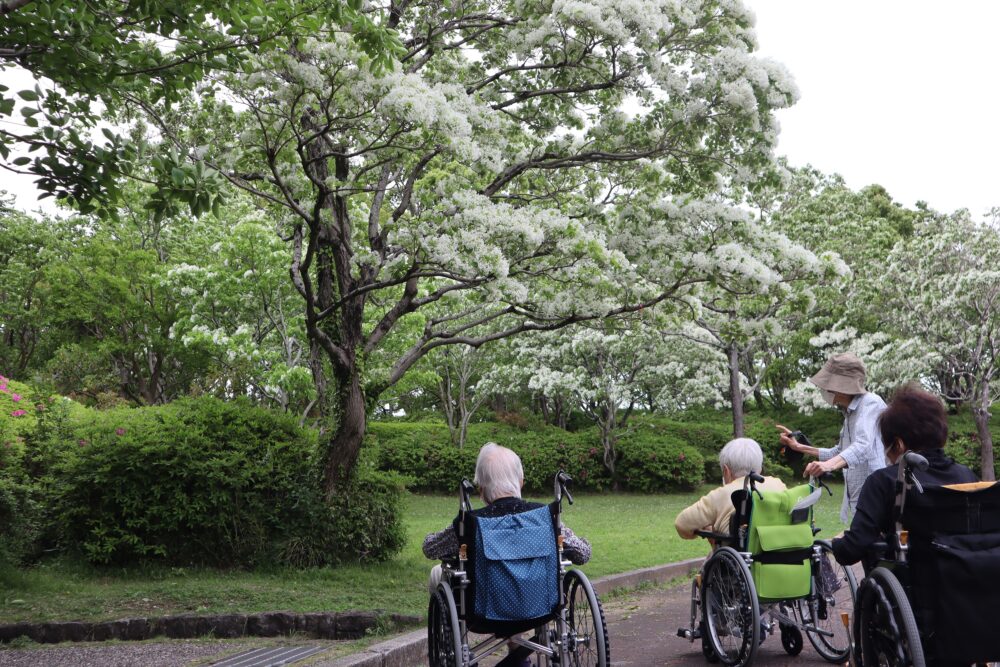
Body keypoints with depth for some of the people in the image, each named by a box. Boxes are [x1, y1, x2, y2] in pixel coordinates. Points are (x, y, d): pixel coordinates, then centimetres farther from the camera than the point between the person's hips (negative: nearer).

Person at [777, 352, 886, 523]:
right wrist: (799, 447, 25)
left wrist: (829, 464, -43)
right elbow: (840, 452, 30)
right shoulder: (850, 412, 19)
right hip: (856, 500, 9)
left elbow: (863, 446, -27)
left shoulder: (871, 403, -11)